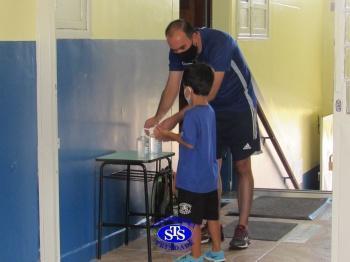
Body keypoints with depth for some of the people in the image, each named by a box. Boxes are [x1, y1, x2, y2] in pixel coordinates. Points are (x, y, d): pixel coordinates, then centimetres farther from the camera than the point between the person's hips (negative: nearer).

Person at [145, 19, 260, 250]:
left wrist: (176, 118, -37)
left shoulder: (219, 43, -32)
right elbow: (172, 87, -10)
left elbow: (209, 93, -34)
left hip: (239, 107, -5)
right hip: (211, 110, 5)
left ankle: (242, 228, 0)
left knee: (242, 166, -3)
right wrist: (158, 117, -28)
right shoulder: (177, 51, -12)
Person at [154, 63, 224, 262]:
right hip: (210, 177, 8)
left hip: (193, 179, -8)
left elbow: (189, 142, -20)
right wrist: (171, 136, 15)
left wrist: (168, 134, -7)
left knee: (193, 220, 3)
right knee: (212, 216, 17)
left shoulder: (192, 114, -20)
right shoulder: (210, 111, 7)